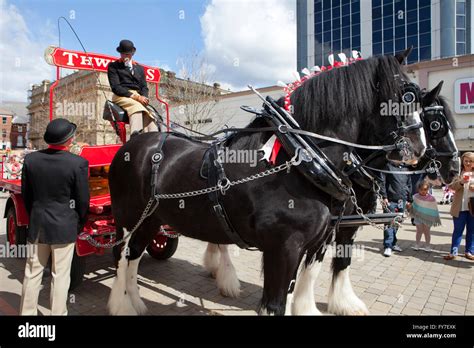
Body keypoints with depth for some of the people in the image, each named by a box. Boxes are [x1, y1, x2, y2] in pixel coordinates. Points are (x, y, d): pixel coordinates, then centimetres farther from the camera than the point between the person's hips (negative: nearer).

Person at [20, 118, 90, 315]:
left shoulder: (30, 159, -4)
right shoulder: (78, 163, -17)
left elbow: (26, 195, 6)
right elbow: (83, 200, -10)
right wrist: (79, 224, 5)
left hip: (37, 225, 4)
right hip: (64, 226, -4)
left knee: (32, 273, 18)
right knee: (60, 276, 8)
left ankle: (27, 312, 32)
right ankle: (58, 313, 21)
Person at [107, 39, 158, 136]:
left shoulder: (140, 68, 28)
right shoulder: (113, 66, 14)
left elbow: (144, 87, 19)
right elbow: (115, 87, 0)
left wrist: (143, 97, -6)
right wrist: (134, 96, -14)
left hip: (138, 97, 4)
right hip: (122, 97, -4)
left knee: (150, 112, -31)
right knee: (137, 106, -39)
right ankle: (136, 136, -59)